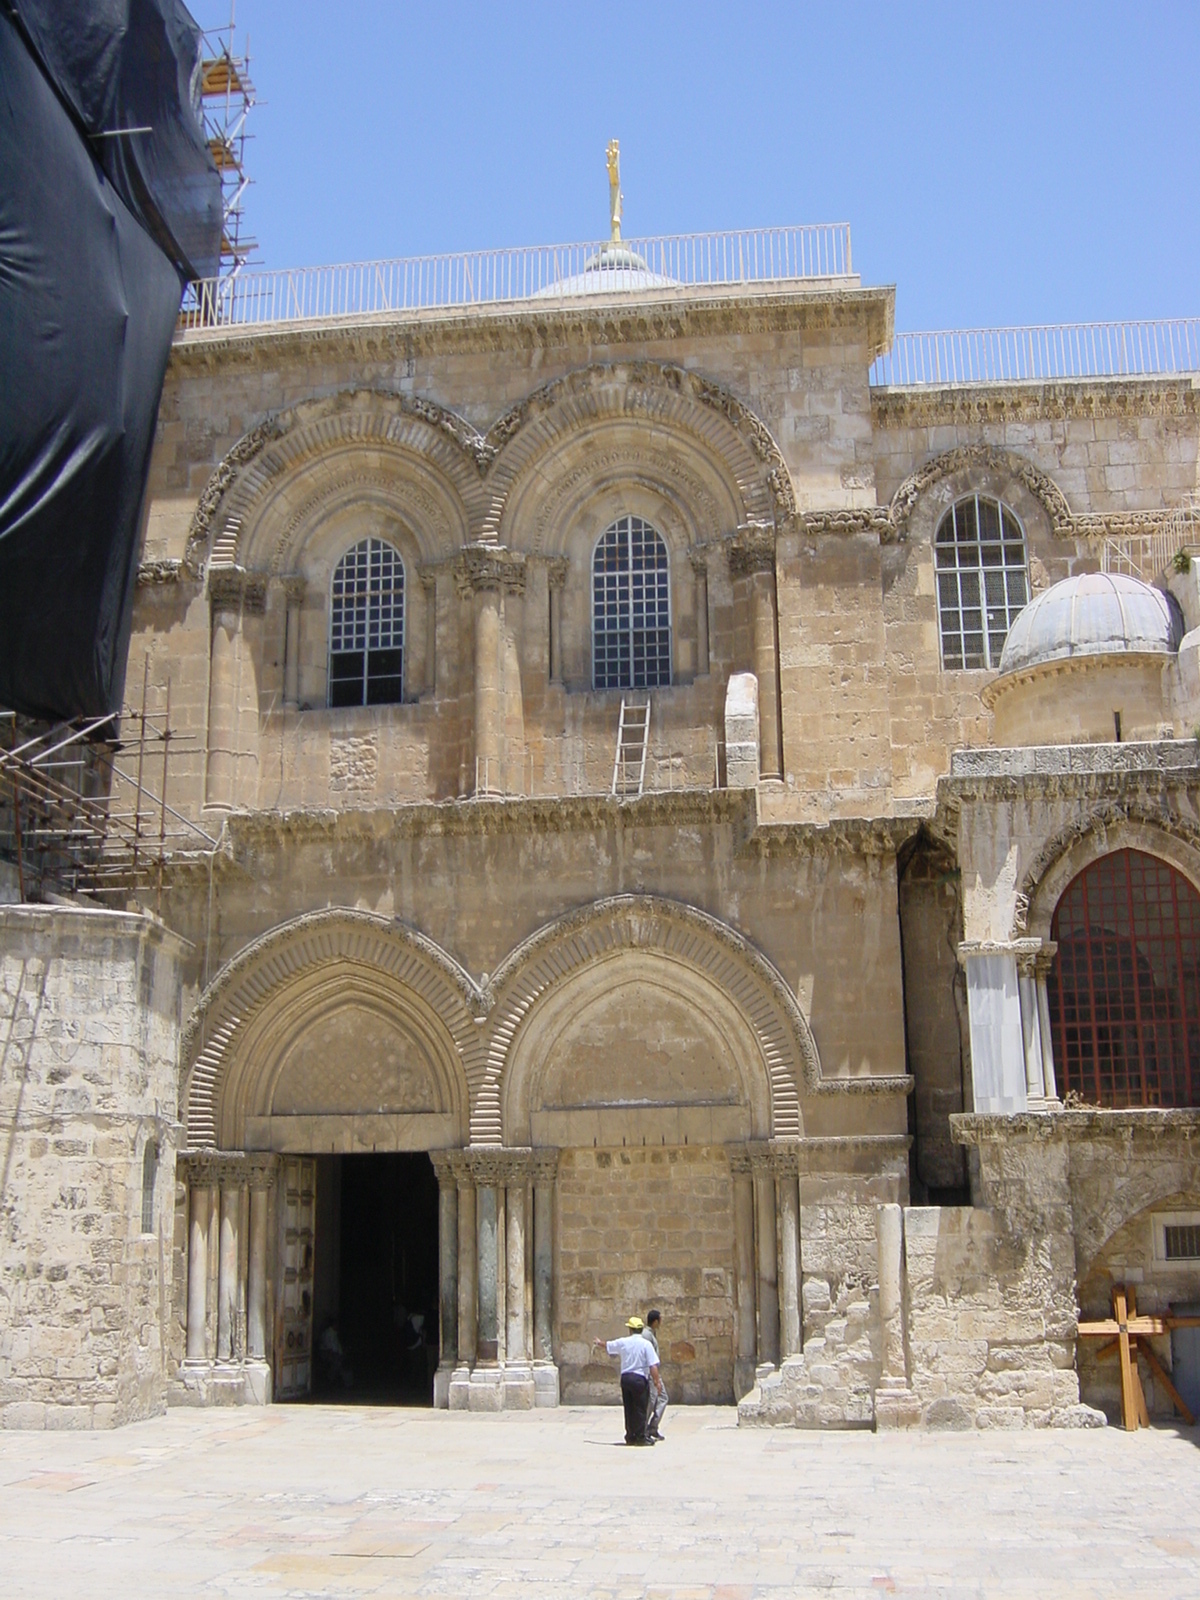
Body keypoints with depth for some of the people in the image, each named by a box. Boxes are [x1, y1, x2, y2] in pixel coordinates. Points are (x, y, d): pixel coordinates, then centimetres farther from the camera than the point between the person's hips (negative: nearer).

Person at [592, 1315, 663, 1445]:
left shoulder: (623, 1342, 6)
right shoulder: (646, 1344, -7)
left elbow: (607, 1345, 24)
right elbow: (653, 1365, -14)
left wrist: (598, 1343, 45)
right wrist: (657, 1381, -10)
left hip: (625, 1378, 4)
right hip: (640, 1378, -4)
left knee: (628, 1408, 12)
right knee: (640, 1409, 1)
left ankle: (630, 1436, 18)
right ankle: (640, 1437, 1)